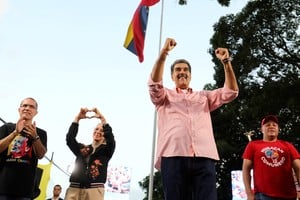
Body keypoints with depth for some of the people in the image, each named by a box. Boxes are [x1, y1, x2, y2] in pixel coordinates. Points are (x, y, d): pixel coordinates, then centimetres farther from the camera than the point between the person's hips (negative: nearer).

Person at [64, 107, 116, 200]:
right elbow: (70, 138, 4)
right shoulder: (81, 148, 20)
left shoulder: (106, 150, 16)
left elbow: (110, 137, -3)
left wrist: (102, 118, -6)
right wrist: (77, 118, -4)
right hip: (74, 188, 2)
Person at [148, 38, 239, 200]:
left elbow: (231, 91, 20)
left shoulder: (204, 96, 31)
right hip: (173, 156, -1)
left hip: (204, 157, 2)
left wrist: (226, 62, 9)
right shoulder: (165, 96, 24)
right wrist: (163, 53, -7)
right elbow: (154, 83, 3)